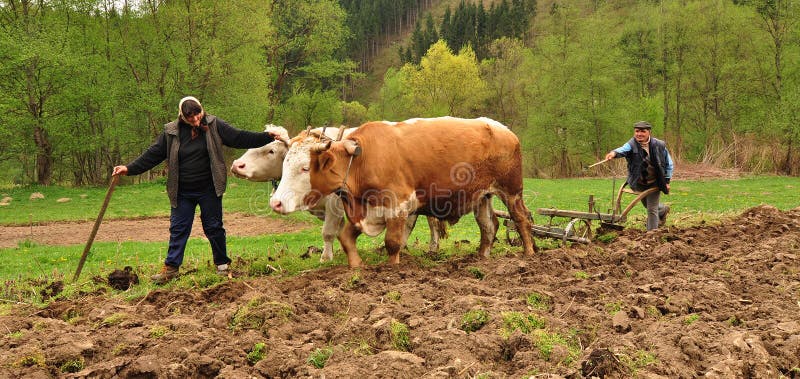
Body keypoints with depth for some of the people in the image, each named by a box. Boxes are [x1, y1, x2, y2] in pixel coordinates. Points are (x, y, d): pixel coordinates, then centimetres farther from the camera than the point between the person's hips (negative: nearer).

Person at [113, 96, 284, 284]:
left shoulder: (214, 126, -4)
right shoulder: (171, 132, -3)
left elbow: (240, 138, -4)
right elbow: (153, 154, 1)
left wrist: (267, 136, -11)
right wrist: (129, 169, -4)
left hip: (209, 191, -1)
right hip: (182, 193, 1)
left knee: (214, 227, 8)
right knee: (178, 229, 4)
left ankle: (222, 264, 22)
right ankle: (171, 268, 9)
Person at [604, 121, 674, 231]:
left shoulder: (659, 145, -14)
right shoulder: (632, 144, -18)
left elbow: (669, 164, -1)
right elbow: (623, 149, -43)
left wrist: (667, 181, -5)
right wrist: (615, 153, -66)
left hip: (654, 183, -2)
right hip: (639, 184, 3)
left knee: (652, 210, -4)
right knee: (648, 205, 25)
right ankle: (663, 210, 58)